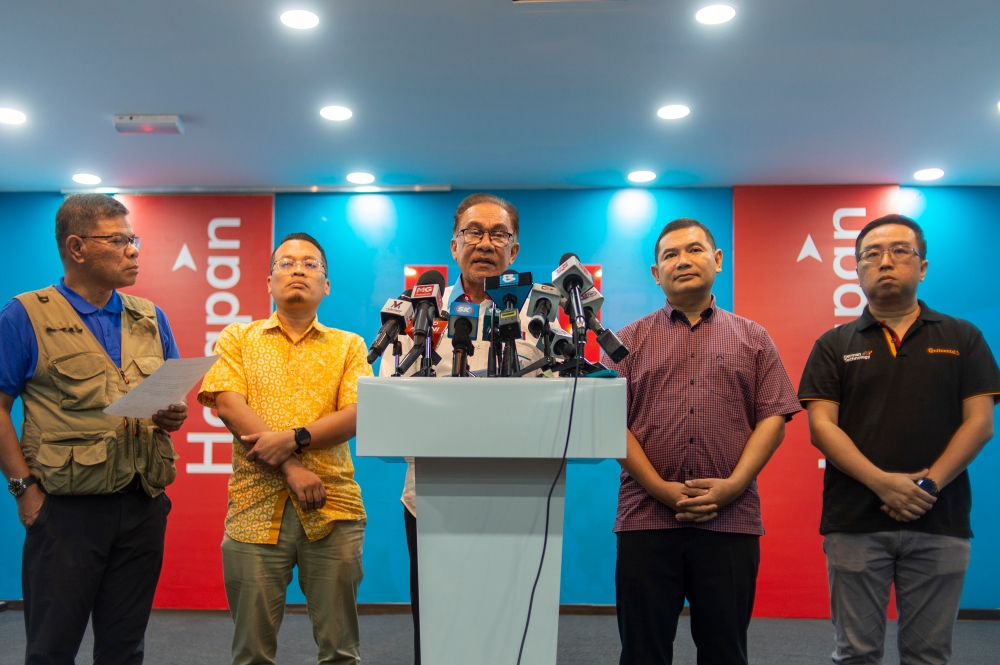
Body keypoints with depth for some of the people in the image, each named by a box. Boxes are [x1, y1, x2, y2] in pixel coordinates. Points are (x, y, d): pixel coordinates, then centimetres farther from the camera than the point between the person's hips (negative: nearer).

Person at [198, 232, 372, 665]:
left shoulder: (348, 346, 11)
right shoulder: (238, 338, 11)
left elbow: (357, 414, -2)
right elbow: (227, 405, -4)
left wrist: (293, 439, -17)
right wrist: (291, 469, -12)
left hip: (332, 509, 0)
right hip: (255, 508, 0)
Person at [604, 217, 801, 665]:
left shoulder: (753, 339, 12)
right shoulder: (629, 340, 9)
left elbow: (773, 418, 4)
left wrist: (733, 485, -10)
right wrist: (662, 490, -10)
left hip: (731, 520, 1)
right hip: (646, 518, 0)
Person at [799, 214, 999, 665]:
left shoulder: (962, 338, 8)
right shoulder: (834, 345, 7)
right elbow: (821, 426, -2)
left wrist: (930, 483, -13)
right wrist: (882, 483, -15)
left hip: (939, 522, 1)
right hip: (854, 522, 0)